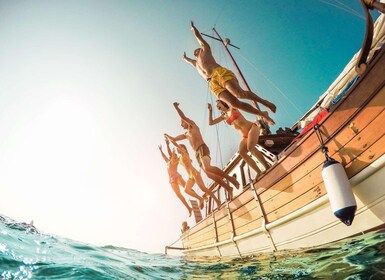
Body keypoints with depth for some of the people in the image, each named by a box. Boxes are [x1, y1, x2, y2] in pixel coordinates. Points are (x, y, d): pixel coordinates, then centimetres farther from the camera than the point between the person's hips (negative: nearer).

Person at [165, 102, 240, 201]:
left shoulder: (192, 125, 12)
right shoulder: (186, 134, 31)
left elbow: (183, 116, -1)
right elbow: (174, 139, 40)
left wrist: (176, 107, 8)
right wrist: (167, 136, 49)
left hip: (202, 149, -8)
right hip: (197, 154, 8)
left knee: (207, 168, -33)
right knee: (209, 174, -7)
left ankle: (231, 178, -29)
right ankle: (228, 188, -4)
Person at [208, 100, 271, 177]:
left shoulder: (232, 108, 6)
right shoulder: (223, 116, 18)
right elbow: (210, 123, 17)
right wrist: (210, 110, 11)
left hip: (252, 127, -5)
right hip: (245, 136, 5)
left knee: (250, 147, -32)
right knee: (242, 152, -23)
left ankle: (267, 167, -20)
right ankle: (260, 173, -24)